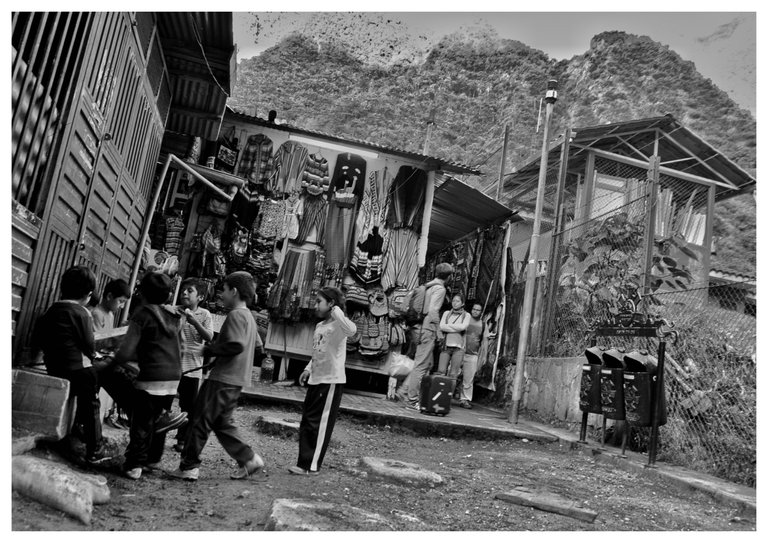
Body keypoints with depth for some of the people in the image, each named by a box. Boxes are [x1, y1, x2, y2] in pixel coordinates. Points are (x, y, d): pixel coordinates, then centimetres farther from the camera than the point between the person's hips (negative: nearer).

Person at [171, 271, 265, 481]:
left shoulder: (235, 315, -14)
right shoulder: (249, 317, 16)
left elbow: (237, 345, -26)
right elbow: (257, 347, 21)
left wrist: (210, 349, -12)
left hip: (223, 378, -9)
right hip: (236, 379, 9)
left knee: (200, 421, 1)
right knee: (222, 423, 16)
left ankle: (188, 467, 9)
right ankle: (248, 459, 14)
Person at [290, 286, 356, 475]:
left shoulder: (338, 324, -14)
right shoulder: (320, 326, 14)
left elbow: (351, 330, -39)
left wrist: (336, 311, -34)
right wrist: (308, 369, 14)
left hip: (331, 381, -9)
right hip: (316, 380, 9)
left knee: (318, 424, -1)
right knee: (307, 422, 12)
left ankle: (311, 466, 9)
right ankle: (305, 462, 23)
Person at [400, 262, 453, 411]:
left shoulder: (426, 287, 15)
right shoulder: (440, 289, -10)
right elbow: (433, 311, -20)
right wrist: (438, 331, -12)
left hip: (418, 328, 9)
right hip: (427, 330, -9)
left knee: (428, 362, 18)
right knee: (422, 365, -3)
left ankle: (406, 391, 16)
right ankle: (411, 400, 2)